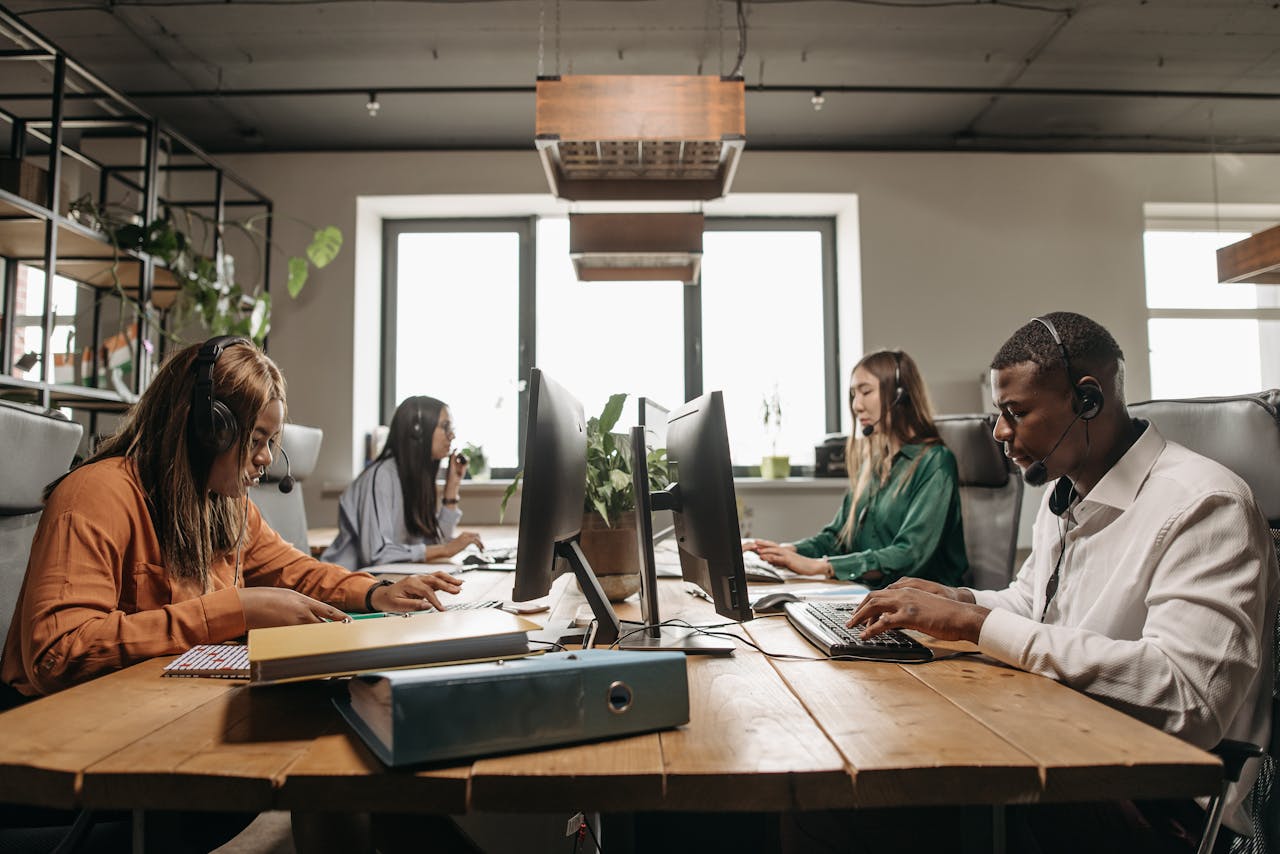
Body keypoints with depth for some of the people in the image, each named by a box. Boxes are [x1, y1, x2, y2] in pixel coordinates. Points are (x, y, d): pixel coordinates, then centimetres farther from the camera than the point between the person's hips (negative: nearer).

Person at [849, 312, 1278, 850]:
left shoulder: (1203, 506, -17)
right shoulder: (1062, 495, 10)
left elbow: (1187, 695, -29)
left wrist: (978, 623, -27)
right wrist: (958, 602, 0)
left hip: (1162, 806, -7)